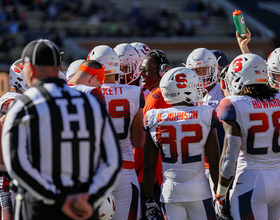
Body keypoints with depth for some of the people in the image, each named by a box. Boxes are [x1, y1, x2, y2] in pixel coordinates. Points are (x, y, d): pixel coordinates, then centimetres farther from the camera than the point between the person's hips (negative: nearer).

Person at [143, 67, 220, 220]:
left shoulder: (154, 119, 0)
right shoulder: (205, 116, -6)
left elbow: (149, 166, 5)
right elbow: (214, 163, -4)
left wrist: (148, 200, 13)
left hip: (170, 193, 2)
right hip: (199, 191, -2)